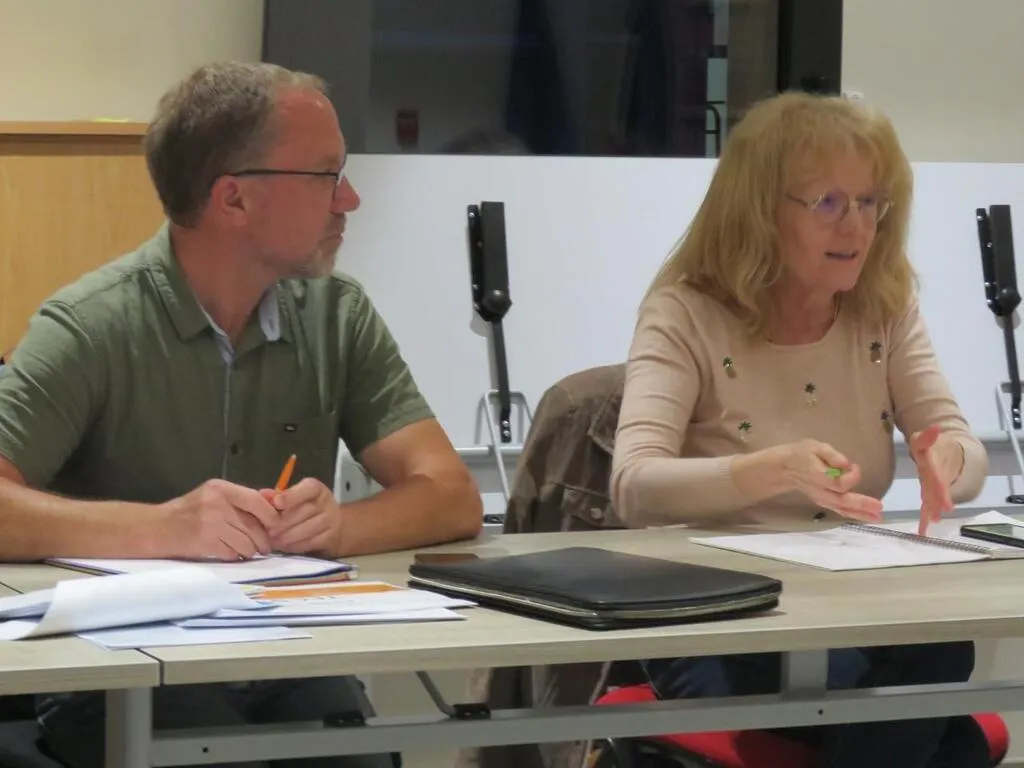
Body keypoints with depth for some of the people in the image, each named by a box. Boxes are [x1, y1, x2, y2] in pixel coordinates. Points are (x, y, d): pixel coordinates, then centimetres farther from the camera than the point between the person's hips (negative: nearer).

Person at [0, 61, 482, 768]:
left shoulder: (339, 315, 5)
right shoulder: (91, 327, -9)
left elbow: (454, 499, -1)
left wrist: (337, 524, -21)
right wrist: (160, 528, -32)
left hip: (290, 668, 4)